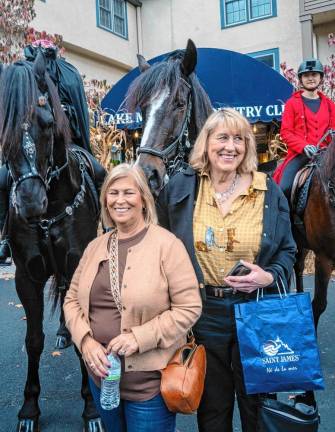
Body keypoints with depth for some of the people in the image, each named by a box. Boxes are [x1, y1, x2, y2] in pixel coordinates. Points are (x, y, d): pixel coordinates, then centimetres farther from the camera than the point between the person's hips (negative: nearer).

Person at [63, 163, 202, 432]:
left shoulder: (166, 244, -12)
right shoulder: (96, 247, 4)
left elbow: (189, 307, -15)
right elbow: (72, 299, 9)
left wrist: (140, 337, -21)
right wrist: (86, 341, -8)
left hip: (150, 381, -5)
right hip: (101, 373, 5)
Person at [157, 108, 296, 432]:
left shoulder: (268, 191, -3)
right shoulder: (179, 187, -3)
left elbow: (286, 251, 4)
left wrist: (269, 277, -15)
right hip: (203, 312, 0)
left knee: (256, 403, 18)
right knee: (212, 406, 20)